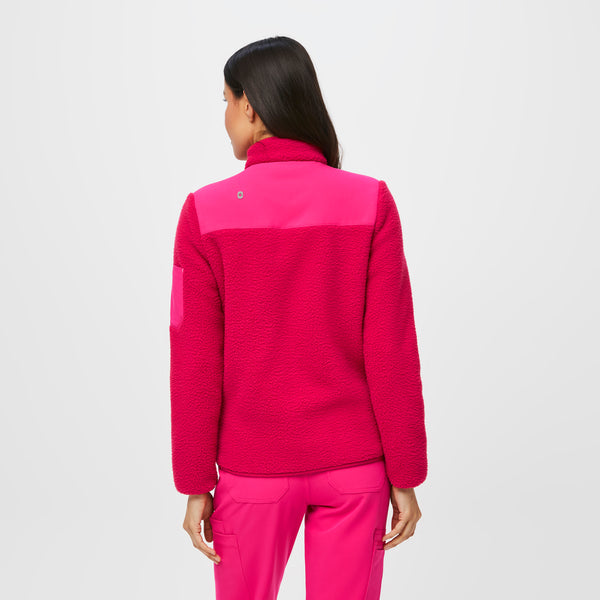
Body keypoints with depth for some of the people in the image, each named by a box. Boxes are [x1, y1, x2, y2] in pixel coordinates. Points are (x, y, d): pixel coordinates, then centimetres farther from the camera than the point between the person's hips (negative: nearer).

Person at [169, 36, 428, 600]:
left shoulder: (207, 212, -10)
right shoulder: (370, 203, -8)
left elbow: (195, 363, -8)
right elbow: (391, 353, -9)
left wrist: (195, 484, 1)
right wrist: (405, 476, -1)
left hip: (253, 468, 0)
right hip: (354, 468, 1)